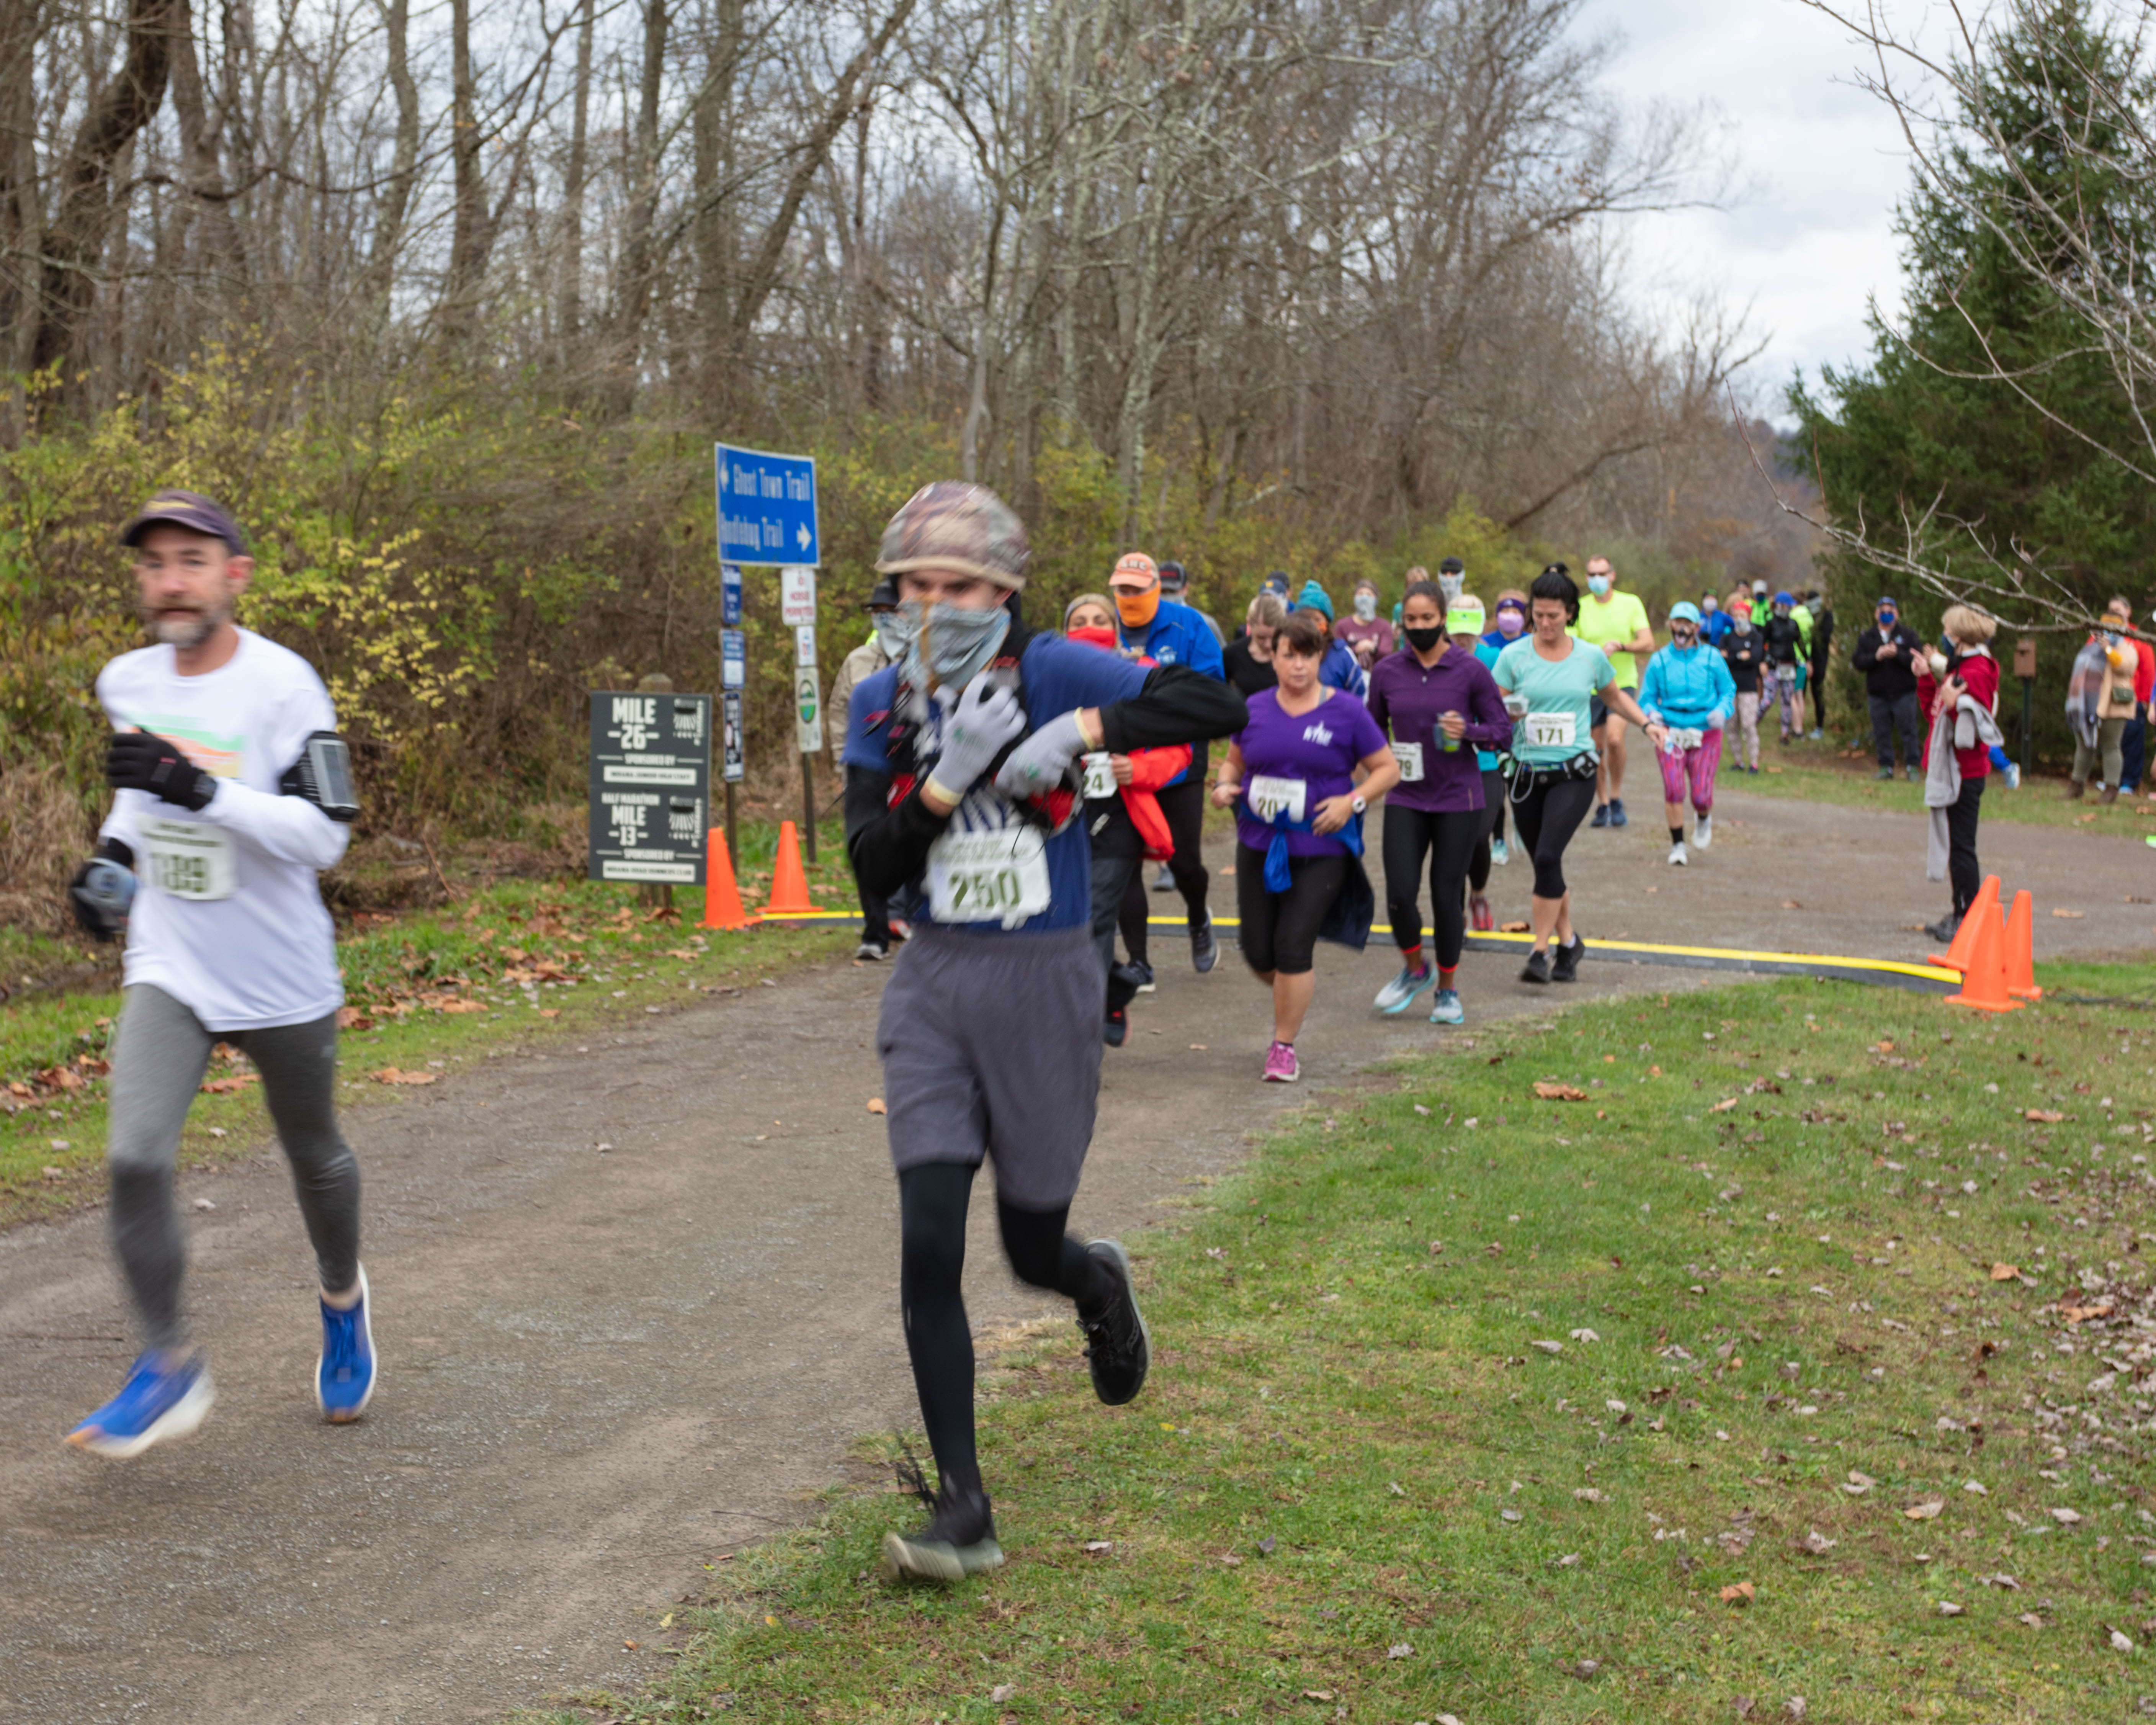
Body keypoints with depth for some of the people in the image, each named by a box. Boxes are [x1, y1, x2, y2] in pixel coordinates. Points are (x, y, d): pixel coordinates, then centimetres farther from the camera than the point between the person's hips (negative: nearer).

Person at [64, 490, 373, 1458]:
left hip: (282, 979, -3)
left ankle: (342, 1298, 46)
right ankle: (169, 1370, -2)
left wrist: (201, 791, -34)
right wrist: (114, 852, 7)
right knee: (135, 1159, -15)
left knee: (315, 1160, 16)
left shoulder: (282, 686, -17)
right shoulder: (126, 684, 2)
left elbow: (324, 835, -24)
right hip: (169, 968, 3)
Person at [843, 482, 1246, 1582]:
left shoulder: (1054, 672, -9)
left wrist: (1081, 733, -26)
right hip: (933, 988, 2)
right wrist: (950, 779, -22)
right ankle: (962, 1513, 0)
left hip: (1045, 984, -2)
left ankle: (1099, 1286, 51)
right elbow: (871, 864, -7)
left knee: (1034, 1251, 10)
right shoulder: (882, 704, 1)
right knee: (929, 1250, -9)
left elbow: (1217, 706, -17)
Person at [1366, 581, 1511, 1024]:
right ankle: (1415, 970, 20)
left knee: (1446, 896, 0)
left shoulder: (1470, 670, -5)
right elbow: (1372, 729, 16)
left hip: (1457, 798, -2)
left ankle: (1448, 989, 20)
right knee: (1400, 894, -8)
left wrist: (1468, 731, -18)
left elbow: (1503, 732, -1)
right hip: (1406, 799, 2)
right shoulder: (1387, 672, 2)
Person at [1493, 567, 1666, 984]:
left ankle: (1541, 951, -13)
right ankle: (1568, 942, 30)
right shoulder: (1514, 656, 0)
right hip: (1527, 773, 2)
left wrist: (1647, 723, 9)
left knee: (1547, 856, -20)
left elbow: (1615, 698, 22)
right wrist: (1508, 714, -21)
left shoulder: (1591, 657, 3)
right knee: (1545, 866, 8)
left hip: (1574, 773, -2)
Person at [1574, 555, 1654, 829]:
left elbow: (1648, 644, -8)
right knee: (1595, 750, 6)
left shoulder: (1630, 603, -1)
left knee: (1615, 739, -22)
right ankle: (1602, 805, 23)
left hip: (1623, 683, -2)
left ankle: (1616, 798, -5)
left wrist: (1619, 646, -22)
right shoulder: (1579, 608, 0)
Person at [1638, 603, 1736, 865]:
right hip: (1670, 734, 0)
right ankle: (1678, 846, -1)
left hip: (1705, 734, 0)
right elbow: (1646, 698, 8)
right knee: (1673, 789, -16)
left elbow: (1728, 691, 9)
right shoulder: (1659, 661, 4)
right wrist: (1651, 713, -14)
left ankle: (1703, 818, 33)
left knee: (1701, 795, -6)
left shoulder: (1712, 658, 3)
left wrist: (1722, 711, -12)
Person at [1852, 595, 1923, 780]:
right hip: (1878, 694, 2)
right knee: (1881, 733, 4)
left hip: (1904, 693, -2)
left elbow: (1918, 659, -8)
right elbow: (1857, 663, 0)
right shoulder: (1867, 638, 11)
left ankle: (1911, 767, 6)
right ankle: (1886, 768, 12)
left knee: (1908, 730, -2)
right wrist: (1876, 657, -15)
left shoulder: (1908, 635, 4)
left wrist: (1898, 655, -20)